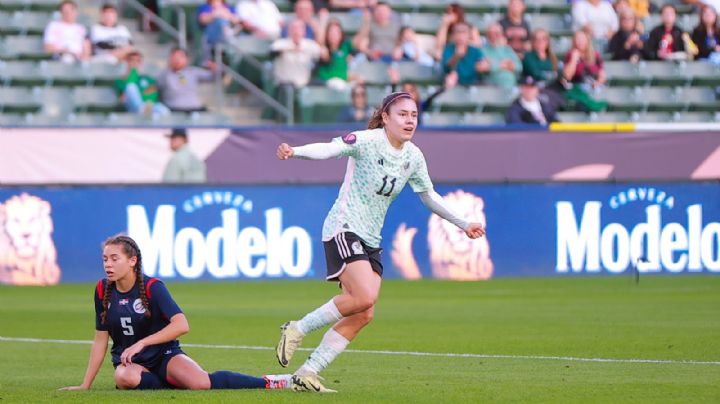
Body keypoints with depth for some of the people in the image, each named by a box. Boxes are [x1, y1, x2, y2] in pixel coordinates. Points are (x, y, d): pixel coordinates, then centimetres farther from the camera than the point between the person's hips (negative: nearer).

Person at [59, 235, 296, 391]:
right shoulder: (103, 290, -2)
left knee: (201, 383, -30)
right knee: (125, 377, -38)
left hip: (164, 356, -3)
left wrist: (141, 343, -28)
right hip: (130, 362, 3)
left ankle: (270, 383, -11)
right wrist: (85, 385, 1)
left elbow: (181, 325, -25)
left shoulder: (152, 287, -14)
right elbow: (101, 340, 3)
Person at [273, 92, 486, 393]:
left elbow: (429, 196, 23)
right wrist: (295, 152, -48)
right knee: (364, 297, -26)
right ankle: (297, 330, -8)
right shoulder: (368, 141, -13)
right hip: (344, 228, -8)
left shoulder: (414, 157, 8)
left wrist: (463, 224, 26)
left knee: (363, 315, -2)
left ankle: (307, 373, 4)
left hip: (371, 240, 8)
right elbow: (329, 149, -29)